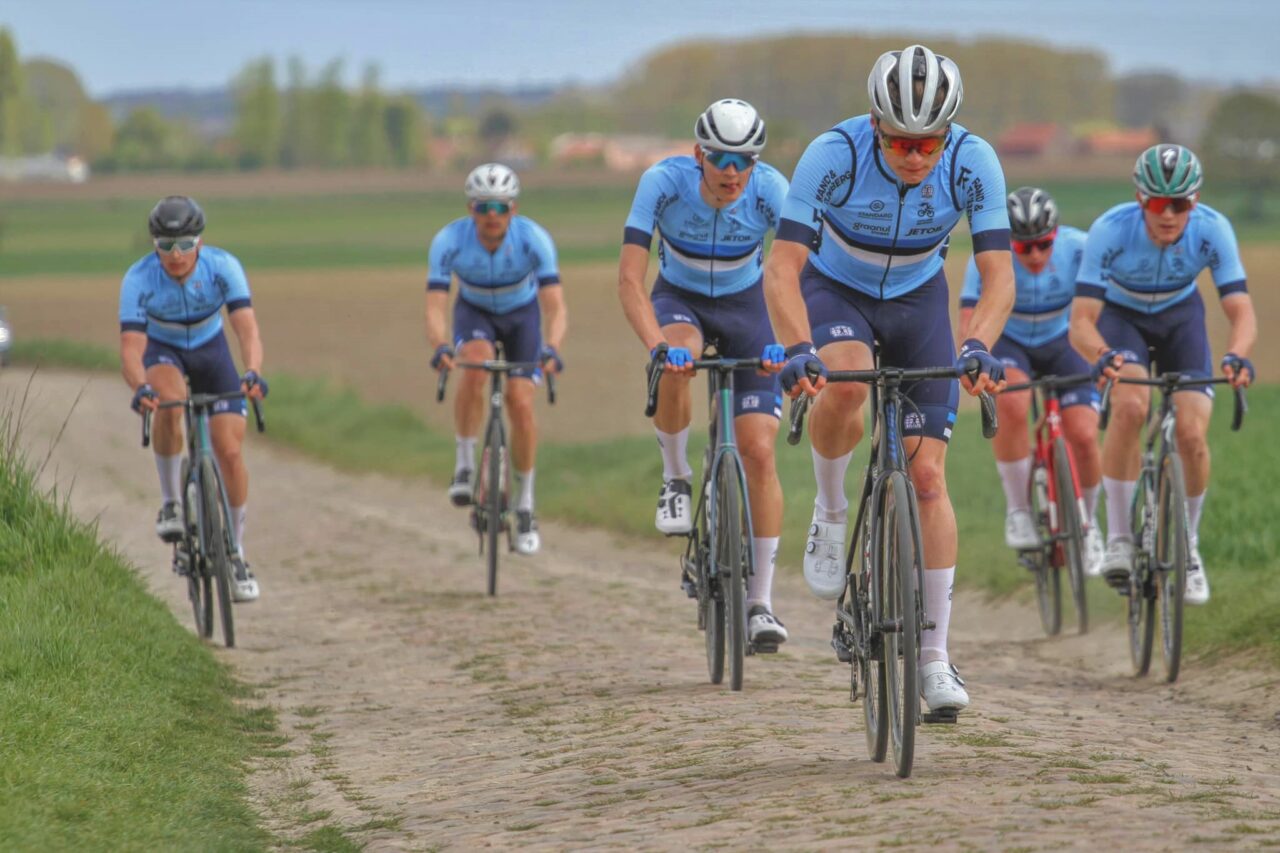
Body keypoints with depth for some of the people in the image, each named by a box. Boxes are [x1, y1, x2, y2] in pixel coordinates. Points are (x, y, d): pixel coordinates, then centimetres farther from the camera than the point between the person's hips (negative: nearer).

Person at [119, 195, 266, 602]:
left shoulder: (223, 267, -28)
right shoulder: (138, 279, -29)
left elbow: (247, 327, -36)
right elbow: (130, 347, -35)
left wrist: (253, 372, -56)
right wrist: (140, 386, -56)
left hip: (210, 349, 1)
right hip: (162, 351, -1)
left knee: (229, 452, -10)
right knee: (168, 400, -37)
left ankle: (236, 551, 9)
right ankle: (170, 503, -20)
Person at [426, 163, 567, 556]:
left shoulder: (534, 239, -32)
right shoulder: (449, 241, -30)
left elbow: (556, 307, -37)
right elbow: (434, 307, -35)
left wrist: (551, 348, -56)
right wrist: (440, 346, -55)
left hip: (522, 314, 0)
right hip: (475, 313, 0)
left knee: (521, 404, -14)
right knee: (475, 363, -33)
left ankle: (525, 506, 5)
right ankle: (465, 465, -17)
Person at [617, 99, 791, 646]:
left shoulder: (771, 190, -26)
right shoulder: (664, 182, -28)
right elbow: (630, 278, -30)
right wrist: (656, 345, -46)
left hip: (745, 306, 1)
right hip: (679, 299, -1)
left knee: (759, 452, -10)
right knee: (676, 364, -37)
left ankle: (760, 602, -4)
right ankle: (675, 478, -9)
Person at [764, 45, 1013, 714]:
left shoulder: (973, 163, -26)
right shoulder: (834, 155, -31)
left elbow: (998, 276, -27)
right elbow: (782, 269, -34)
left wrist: (977, 347, -45)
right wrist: (799, 350, -50)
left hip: (917, 300, 2)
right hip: (835, 290, -2)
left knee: (927, 475, -6)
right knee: (845, 383, -37)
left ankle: (934, 657, 1)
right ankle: (831, 511, -8)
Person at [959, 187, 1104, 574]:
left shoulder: (1078, 248, -25)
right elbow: (969, 321, -32)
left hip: (1062, 343, 1)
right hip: (1008, 342, -1)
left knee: (1084, 436, -17)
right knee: (1010, 403, -35)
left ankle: (1087, 524, 12)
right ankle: (1018, 510, -17)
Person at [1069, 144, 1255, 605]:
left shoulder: (1213, 230, -29)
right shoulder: (1110, 231, -33)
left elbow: (1241, 311, -30)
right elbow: (1081, 323, -35)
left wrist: (1236, 355, -52)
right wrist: (1103, 356, -57)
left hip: (1180, 317, 2)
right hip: (1122, 316, -2)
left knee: (1192, 434, -15)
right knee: (1130, 406, -31)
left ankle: (1187, 546, 9)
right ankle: (1118, 537, -18)